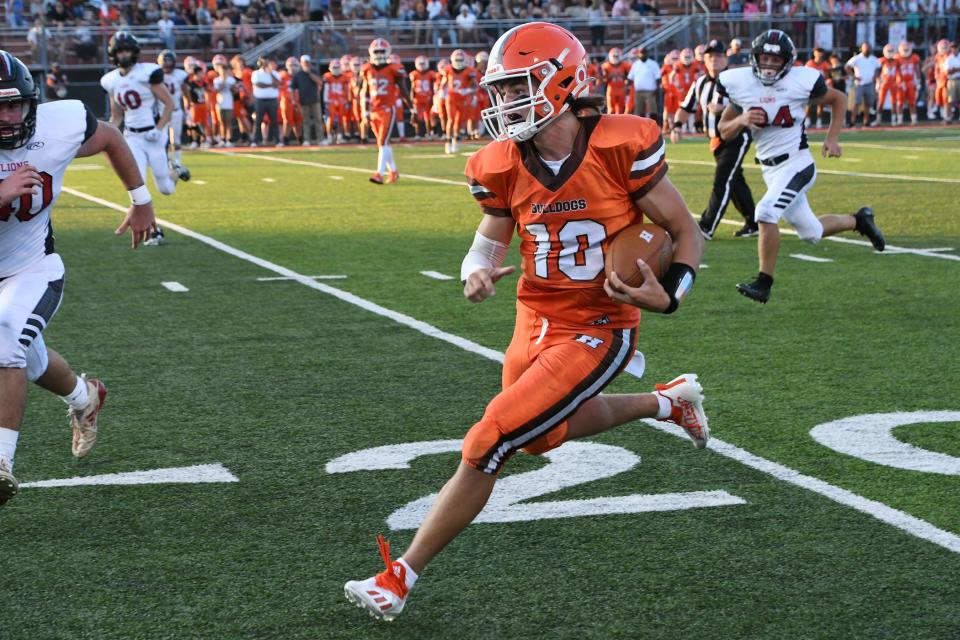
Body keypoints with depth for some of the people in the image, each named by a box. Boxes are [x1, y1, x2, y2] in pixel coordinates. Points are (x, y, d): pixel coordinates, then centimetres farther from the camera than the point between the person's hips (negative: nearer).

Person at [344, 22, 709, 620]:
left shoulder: (621, 147, -20)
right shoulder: (504, 166, -7)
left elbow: (687, 234, -9)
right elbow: (491, 238, 9)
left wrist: (668, 294, -27)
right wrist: (477, 271, -14)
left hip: (597, 331, -7)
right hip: (536, 321, 7)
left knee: (486, 447, -12)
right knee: (545, 433, 27)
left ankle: (401, 578, 1)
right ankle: (668, 401, 48)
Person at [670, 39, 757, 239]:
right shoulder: (700, 83, 7)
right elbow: (686, 108, 12)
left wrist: (723, 109, -32)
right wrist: (677, 125, -6)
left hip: (737, 137, -7)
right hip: (717, 140, 7)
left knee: (722, 181, -13)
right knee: (735, 181, 15)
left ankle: (706, 228, -14)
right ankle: (752, 224, 26)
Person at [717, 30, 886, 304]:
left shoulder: (802, 81, -12)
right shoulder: (740, 84, -4)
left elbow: (839, 99, 6)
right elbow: (724, 132, 3)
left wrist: (832, 138, -3)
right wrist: (741, 120, -18)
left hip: (797, 164, -5)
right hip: (769, 168, 5)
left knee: (766, 213, -25)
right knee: (810, 232, 15)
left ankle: (763, 284, -15)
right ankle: (858, 220, 43)